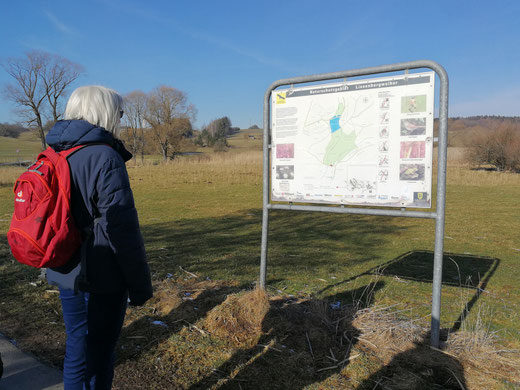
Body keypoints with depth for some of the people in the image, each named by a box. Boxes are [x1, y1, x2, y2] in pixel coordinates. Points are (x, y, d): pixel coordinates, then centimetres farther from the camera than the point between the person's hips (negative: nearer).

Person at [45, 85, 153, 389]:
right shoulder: (105, 158, -19)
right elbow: (122, 228, -21)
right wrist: (140, 284, -13)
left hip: (66, 274, 8)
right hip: (102, 277, -7)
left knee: (77, 349, 22)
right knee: (100, 354, 10)